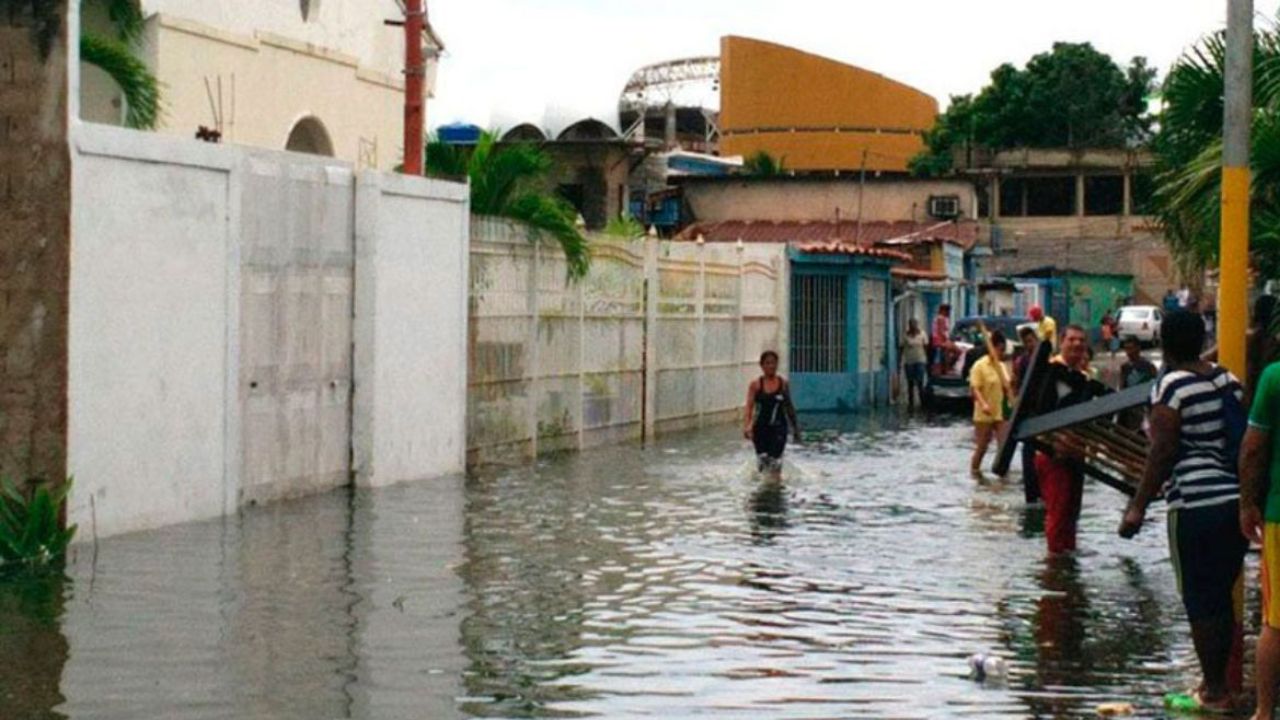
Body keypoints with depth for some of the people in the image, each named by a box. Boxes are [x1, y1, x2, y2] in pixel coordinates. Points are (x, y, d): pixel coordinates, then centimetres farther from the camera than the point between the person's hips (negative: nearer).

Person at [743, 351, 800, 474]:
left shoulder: (783, 383, 3)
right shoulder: (755, 385, 0)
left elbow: (789, 407, 11)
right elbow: (749, 406, -8)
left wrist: (795, 428, 12)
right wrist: (747, 425, -22)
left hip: (778, 427, 0)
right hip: (761, 427, 0)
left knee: (775, 459, -11)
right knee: (762, 459, 3)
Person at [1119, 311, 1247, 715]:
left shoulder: (1172, 386, -10)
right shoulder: (1228, 380, 10)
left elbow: (1162, 453, -14)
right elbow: (1245, 440, 13)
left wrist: (1138, 507, -11)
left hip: (1196, 504, -7)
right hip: (1238, 500, 7)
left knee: (1200, 600, 2)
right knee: (1222, 595, 15)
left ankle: (1214, 692, 5)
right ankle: (1220, 681, 22)